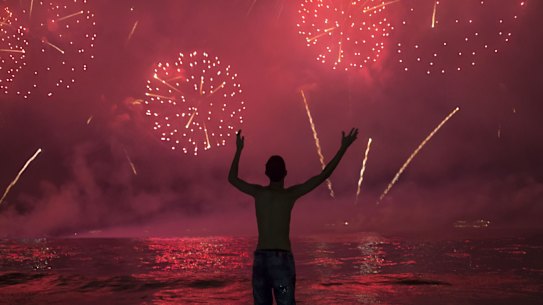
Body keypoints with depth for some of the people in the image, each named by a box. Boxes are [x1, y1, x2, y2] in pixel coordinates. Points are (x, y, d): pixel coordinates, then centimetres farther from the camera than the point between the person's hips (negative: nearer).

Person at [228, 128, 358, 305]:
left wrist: (239, 149, 31)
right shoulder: (291, 194, -4)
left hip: (260, 259, 5)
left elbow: (232, 178, 22)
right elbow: (323, 175, -4)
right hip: (282, 259, -4)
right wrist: (343, 148, 2)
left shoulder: (259, 192, 6)